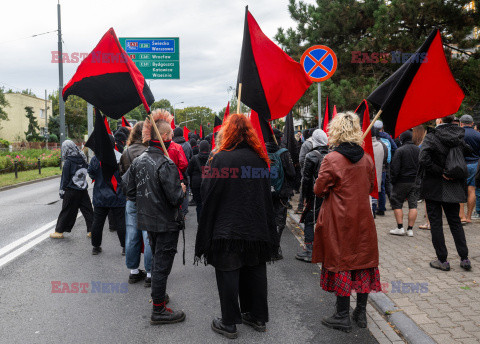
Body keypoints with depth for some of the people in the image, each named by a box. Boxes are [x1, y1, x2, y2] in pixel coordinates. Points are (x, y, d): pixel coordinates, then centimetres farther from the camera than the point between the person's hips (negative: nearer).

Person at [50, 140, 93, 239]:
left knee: (66, 211, 4)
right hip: (83, 189, 5)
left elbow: (65, 178, -9)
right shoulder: (82, 159, 2)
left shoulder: (68, 162, -13)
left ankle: (59, 231, 13)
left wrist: (62, 190, -2)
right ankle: (91, 230, 10)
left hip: (71, 191, -5)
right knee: (87, 209, 9)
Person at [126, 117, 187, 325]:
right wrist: (181, 189, -5)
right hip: (166, 222, -8)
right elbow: (176, 198, -25)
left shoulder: (138, 161, 1)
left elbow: (130, 192, 7)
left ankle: (158, 295, 43)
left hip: (147, 220, 8)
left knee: (157, 259, 25)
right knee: (162, 263, 3)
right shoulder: (166, 165, -24)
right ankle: (158, 310, 14)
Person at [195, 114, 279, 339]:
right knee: (255, 272, 15)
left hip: (227, 229, -5)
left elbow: (208, 195, -11)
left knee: (228, 274, 6)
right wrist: (269, 233, 18)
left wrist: (204, 238, -2)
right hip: (257, 229, 5)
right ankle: (258, 318, 28)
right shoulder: (259, 159, 4)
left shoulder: (220, 158, -12)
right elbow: (267, 196, 10)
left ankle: (229, 323, 16)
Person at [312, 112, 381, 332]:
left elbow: (319, 190, -9)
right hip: (363, 219, 5)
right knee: (363, 259, 12)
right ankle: (361, 313, 24)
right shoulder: (366, 159, 2)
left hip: (339, 221, -5)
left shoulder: (331, 159, -14)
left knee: (341, 264, 4)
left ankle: (343, 316, 13)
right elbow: (370, 187, 14)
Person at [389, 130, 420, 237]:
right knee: (413, 205, 6)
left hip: (402, 182, -5)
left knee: (397, 204, 6)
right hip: (416, 182, 5)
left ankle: (400, 227, 4)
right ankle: (410, 229, 7)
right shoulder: (419, 150, 6)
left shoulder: (400, 150, -11)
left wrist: (393, 180, -3)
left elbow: (394, 168, -13)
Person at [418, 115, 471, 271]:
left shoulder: (432, 137, -13)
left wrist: (440, 172, -17)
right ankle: (464, 258, 16)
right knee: (455, 221, 15)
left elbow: (424, 158, -26)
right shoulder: (460, 137, 4)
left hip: (434, 187, -5)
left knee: (435, 223, 4)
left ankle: (442, 260, 8)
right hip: (453, 187, 5)